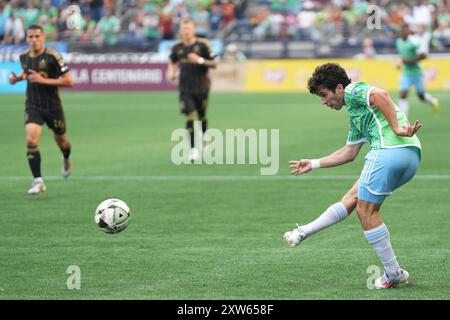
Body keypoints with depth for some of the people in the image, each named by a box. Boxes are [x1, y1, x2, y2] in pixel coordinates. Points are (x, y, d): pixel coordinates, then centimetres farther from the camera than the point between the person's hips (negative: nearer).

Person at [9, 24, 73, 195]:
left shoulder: (52, 56, -17)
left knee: (61, 140, 18)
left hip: (52, 106, -2)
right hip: (33, 106, 2)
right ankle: (38, 181, -16)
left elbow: (69, 81, -19)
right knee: (31, 139, -20)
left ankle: (66, 161, 55)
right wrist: (18, 78, 3)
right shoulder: (24, 57, 0)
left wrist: (44, 80, -25)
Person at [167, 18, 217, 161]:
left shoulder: (202, 45, -9)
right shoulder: (177, 47, 1)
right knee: (189, 116, -13)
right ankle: (193, 149, -11)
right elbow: (173, 63, 19)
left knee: (202, 116, 12)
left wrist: (200, 60, -23)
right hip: (185, 88, 1)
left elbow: (214, 64, -8)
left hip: (201, 87, -1)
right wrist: (171, 72, -1)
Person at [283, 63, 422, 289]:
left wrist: (396, 128, -23)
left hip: (389, 150, -10)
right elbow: (349, 152, 39)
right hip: (411, 155, 10)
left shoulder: (353, 91, 4)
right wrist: (313, 164, 44)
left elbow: (380, 95, -19)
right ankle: (303, 233, 20)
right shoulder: (355, 114, 32)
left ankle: (393, 274, 3)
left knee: (366, 210, 0)